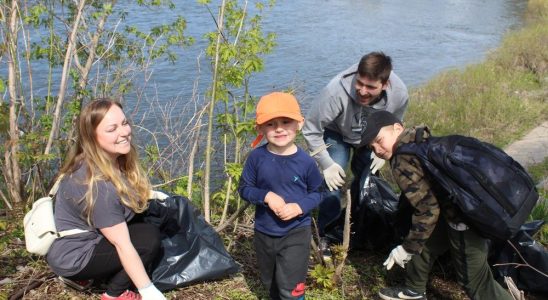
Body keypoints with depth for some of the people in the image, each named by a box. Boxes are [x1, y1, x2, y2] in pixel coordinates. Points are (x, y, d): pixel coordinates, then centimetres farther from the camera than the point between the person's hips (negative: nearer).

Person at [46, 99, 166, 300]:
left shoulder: (113, 159, -5)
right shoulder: (97, 184, -31)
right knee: (150, 238, -16)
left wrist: (145, 195, 0)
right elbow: (123, 245, -29)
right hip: (73, 257, -9)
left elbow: (128, 196, 17)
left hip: (84, 236, 9)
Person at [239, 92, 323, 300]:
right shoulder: (257, 157, -13)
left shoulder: (305, 161, -16)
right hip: (264, 233, 3)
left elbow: (317, 193, -4)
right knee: (270, 283, 24)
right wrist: (266, 196, -23)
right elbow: (244, 188, -5)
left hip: (296, 233, -3)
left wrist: (300, 207, -22)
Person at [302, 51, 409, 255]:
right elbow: (311, 130, -28)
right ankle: (324, 235, 0)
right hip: (337, 133, -3)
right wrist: (326, 164, -27)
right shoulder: (337, 91, -43)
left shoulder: (399, 94, -30)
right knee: (333, 180, -18)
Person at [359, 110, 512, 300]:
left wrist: (407, 248, -9)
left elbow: (428, 210, -21)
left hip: (464, 219, -10)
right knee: (425, 243, 25)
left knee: (474, 279, 3)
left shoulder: (403, 162, -20)